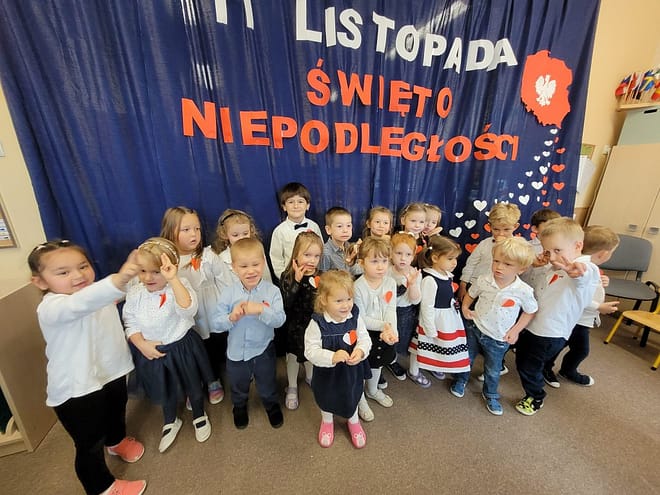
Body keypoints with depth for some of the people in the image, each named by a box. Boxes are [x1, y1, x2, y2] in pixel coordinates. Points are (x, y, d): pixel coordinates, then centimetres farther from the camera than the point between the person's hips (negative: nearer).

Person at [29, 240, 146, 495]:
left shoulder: (99, 294, -4)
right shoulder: (51, 307, -28)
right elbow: (80, 304, -53)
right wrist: (118, 280, -69)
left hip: (113, 372, 7)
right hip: (76, 389, -7)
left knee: (117, 414, 31)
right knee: (89, 445, 13)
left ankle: (117, 441, 63)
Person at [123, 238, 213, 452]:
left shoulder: (179, 287, -25)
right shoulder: (134, 293, -10)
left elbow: (188, 310, -44)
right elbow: (130, 323, 0)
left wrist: (173, 279, -51)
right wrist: (141, 344, -15)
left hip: (182, 346, -3)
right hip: (152, 350, 4)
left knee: (193, 385, 20)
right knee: (164, 390, 27)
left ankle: (199, 416, 49)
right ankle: (170, 422, 56)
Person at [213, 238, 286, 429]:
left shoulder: (272, 291, -20)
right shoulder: (229, 294, -16)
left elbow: (280, 320, -25)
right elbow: (216, 323, -11)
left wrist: (261, 310, -39)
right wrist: (231, 317, -30)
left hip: (263, 351, -1)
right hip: (236, 351, 2)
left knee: (267, 386, 25)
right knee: (238, 387, 29)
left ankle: (272, 406, 56)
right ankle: (239, 407, 61)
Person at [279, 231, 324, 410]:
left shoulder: (321, 277, -11)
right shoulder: (287, 276, -18)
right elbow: (286, 304, -28)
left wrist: (319, 287, -29)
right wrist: (297, 281, -35)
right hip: (294, 326, -2)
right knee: (293, 356, 18)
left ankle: (310, 377, 55)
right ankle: (292, 388, 44)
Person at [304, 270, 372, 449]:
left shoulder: (355, 317, -20)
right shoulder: (317, 323, -30)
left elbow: (365, 339, -11)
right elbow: (311, 352, -26)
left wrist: (361, 351, -31)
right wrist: (332, 357, -39)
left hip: (352, 371, 2)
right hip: (327, 373, -2)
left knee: (352, 398, 30)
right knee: (327, 401, 28)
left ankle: (354, 422, 63)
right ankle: (327, 422, 62)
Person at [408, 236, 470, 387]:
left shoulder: (447, 275, -3)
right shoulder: (430, 279, -29)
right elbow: (427, 307, -24)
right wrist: (431, 330, -18)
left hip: (448, 317, 8)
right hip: (434, 319, -8)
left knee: (440, 345, 26)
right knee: (426, 344, 11)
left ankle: (434, 366, 53)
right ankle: (413, 372, 35)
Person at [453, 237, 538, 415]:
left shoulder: (524, 291, -21)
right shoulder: (483, 281, -18)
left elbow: (530, 311, -3)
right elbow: (470, 294, 2)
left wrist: (515, 330, -7)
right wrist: (465, 307, -13)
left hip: (498, 338, 0)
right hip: (474, 328, 1)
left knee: (493, 370, 19)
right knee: (467, 358, 20)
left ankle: (490, 395, 47)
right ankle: (461, 380, 48)